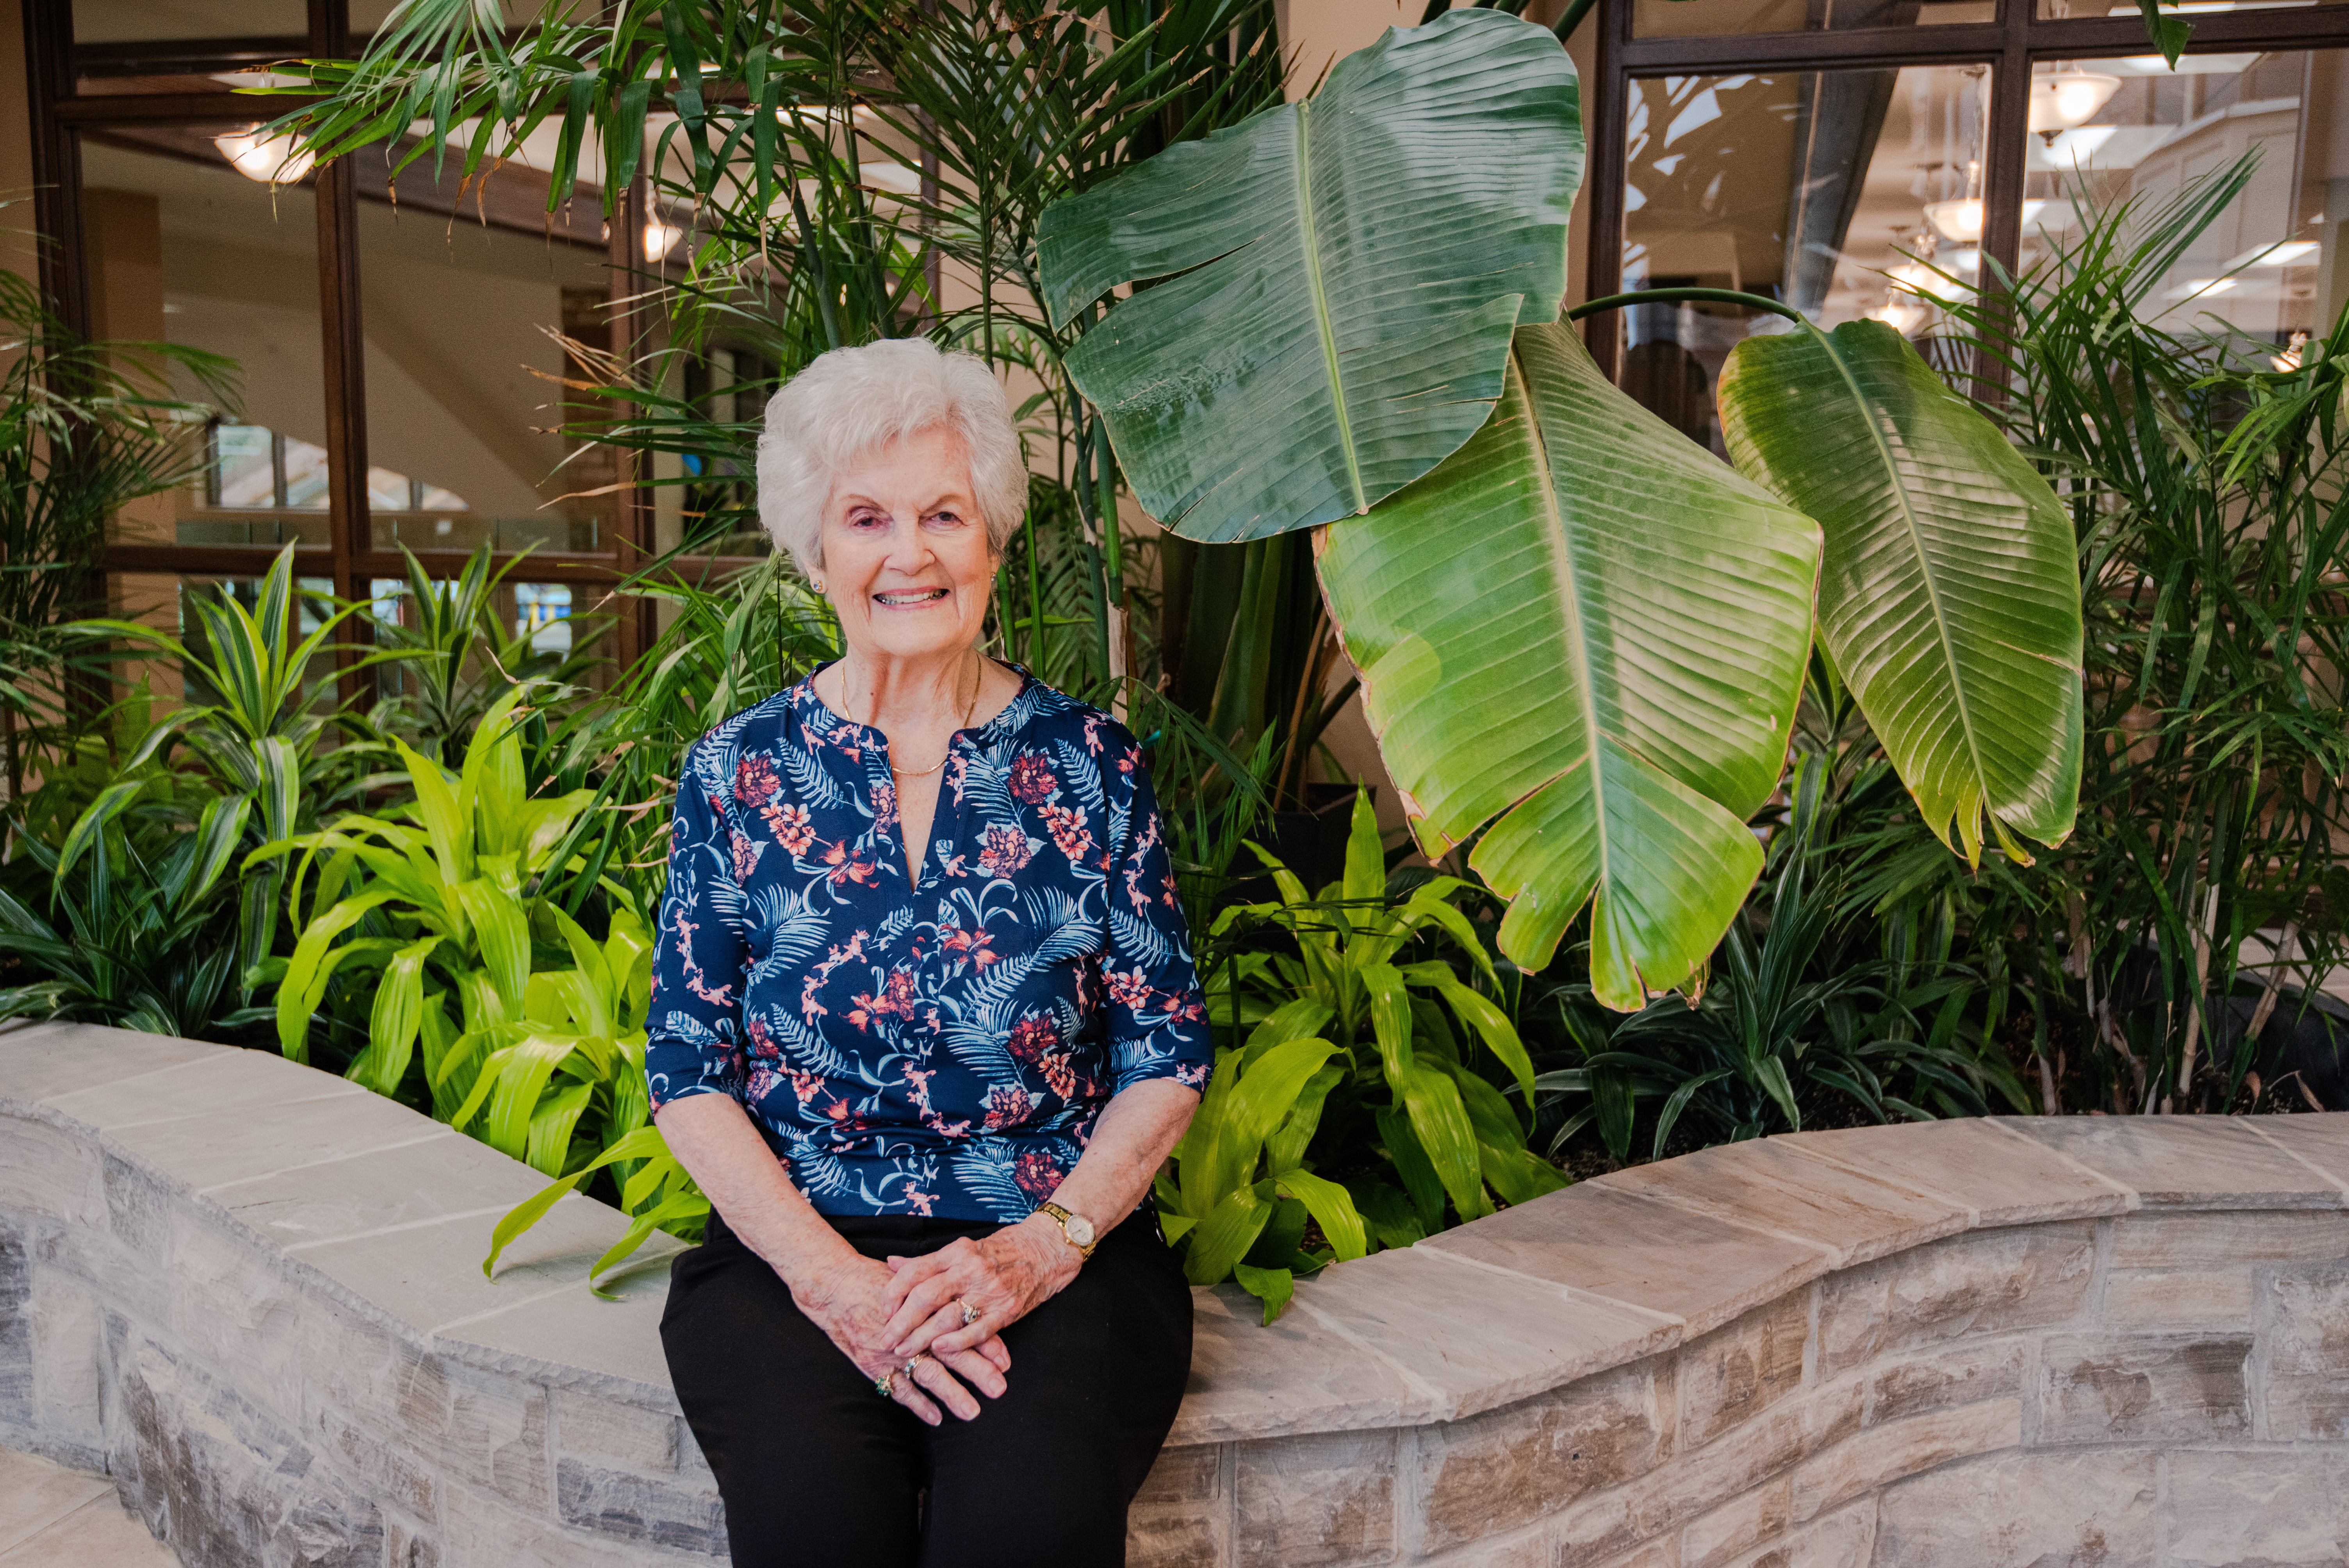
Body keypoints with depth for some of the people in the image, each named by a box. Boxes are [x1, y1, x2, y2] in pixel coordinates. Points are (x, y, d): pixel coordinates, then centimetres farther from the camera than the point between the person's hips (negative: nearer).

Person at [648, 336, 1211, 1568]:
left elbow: (1167, 1059, 4)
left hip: (1058, 1249, 0)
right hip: (794, 1244, 1)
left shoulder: (1092, 764, 4)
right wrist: (835, 1276, -11)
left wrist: (1043, 1247, -11)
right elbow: (687, 1074, 2)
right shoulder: (737, 772, 5)